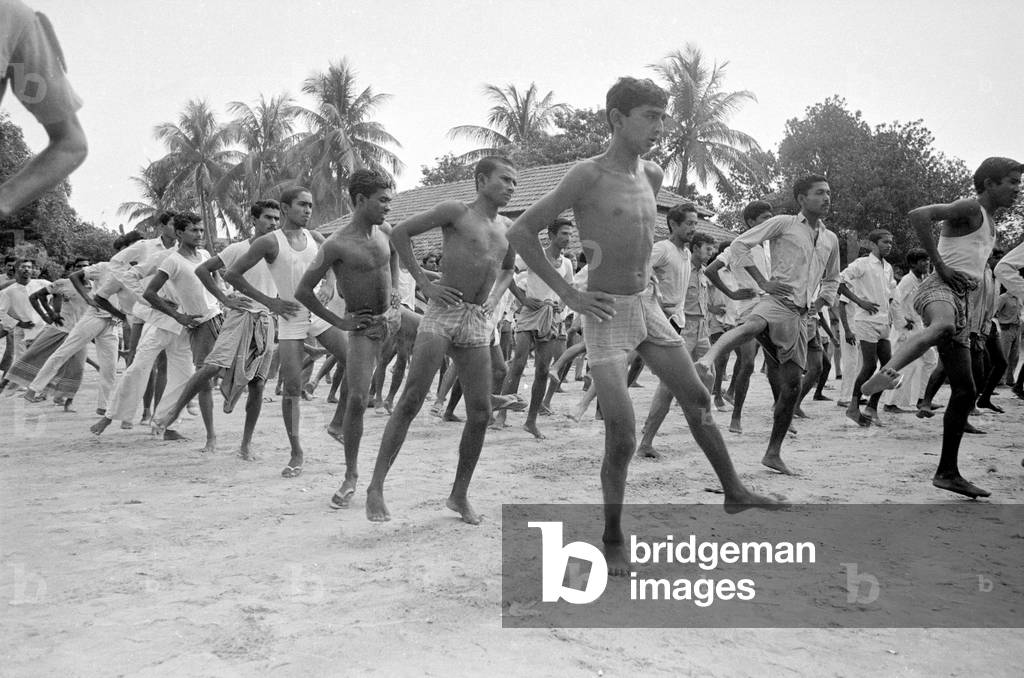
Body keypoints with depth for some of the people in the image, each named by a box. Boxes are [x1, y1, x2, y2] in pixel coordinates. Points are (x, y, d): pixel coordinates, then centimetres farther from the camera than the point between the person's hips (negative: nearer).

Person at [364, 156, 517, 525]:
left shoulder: (508, 228, 16)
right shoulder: (456, 211, 0)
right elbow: (400, 233, -2)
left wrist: (494, 298, 14)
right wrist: (424, 282, -6)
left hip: (477, 322, 5)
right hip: (443, 311, -5)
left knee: (480, 412, 0)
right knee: (411, 399, -12)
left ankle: (459, 495, 14)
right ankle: (376, 487, -5)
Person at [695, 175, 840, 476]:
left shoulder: (830, 240, 20)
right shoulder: (783, 223, 3)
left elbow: (832, 280, 33)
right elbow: (739, 245, -3)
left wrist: (818, 306, 14)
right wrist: (763, 282, -9)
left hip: (805, 315, 6)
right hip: (779, 301, -6)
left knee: (793, 384, 5)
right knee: (752, 325, -43)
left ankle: (773, 453, 14)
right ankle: (708, 359, -68)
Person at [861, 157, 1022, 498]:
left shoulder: (989, 223, 28)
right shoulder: (970, 208, -1)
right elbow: (919, 215, -19)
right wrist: (940, 265, -20)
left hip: (960, 300, 9)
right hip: (939, 288, -9)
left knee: (965, 391, 6)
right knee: (944, 325, -46)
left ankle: (947, 472, 11)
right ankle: (887, 371, -71)